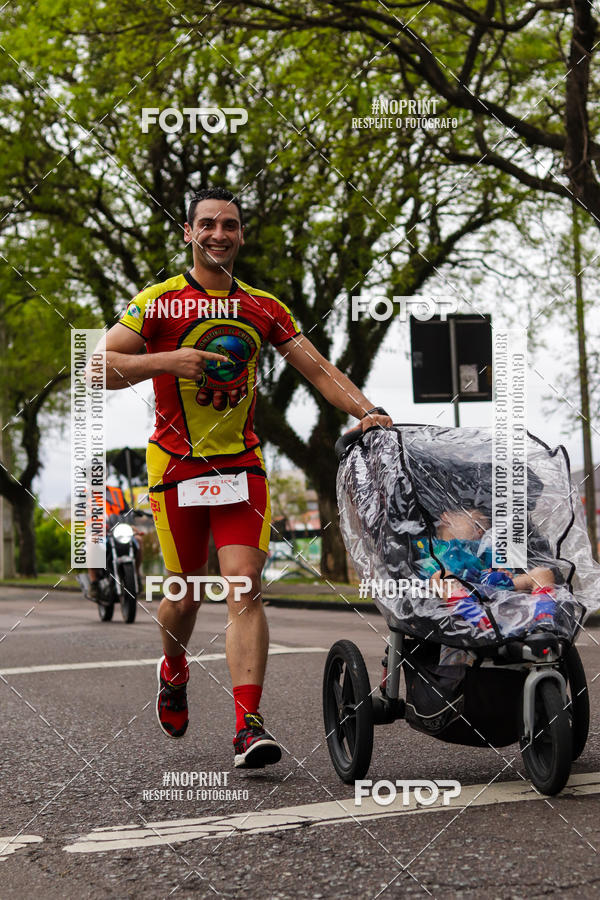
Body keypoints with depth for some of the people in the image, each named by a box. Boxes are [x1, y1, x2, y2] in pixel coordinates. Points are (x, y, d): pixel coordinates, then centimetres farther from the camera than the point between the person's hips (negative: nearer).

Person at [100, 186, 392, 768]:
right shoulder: (158, 302, -1)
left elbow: (316, 367, 9)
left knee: (244, 588, -12)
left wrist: (367, 410, -6)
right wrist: (166, 360, -22)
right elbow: (98, 367, -8)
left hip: (242, 464, 2)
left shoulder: (264, 307, 9)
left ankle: (248, 727, -16)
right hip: (176, 464, -1)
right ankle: (173, 672, 41)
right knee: (185, 594, 7)